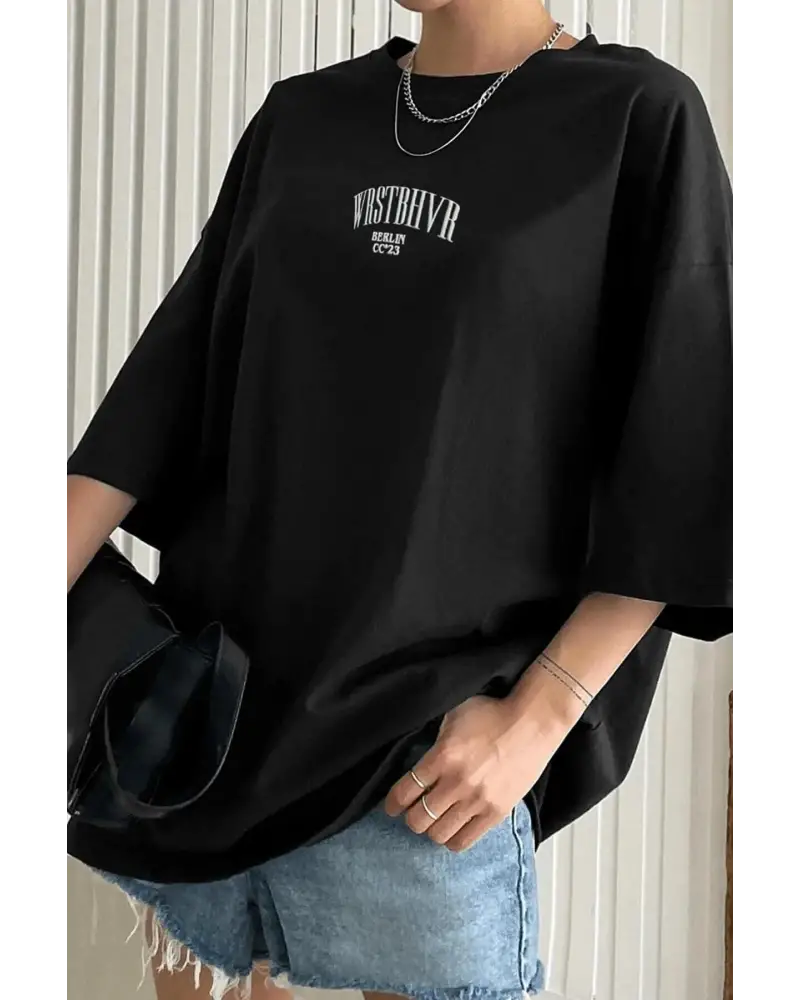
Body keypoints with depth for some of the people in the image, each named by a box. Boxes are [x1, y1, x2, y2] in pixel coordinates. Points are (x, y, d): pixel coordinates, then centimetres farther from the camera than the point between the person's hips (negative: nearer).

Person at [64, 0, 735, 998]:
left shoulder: (641, 118, -2)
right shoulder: (297, 119, 12)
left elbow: (682, 471, -6)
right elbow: (172, 377, 8)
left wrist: (536, 714, -13)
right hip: (210, 703, 5)